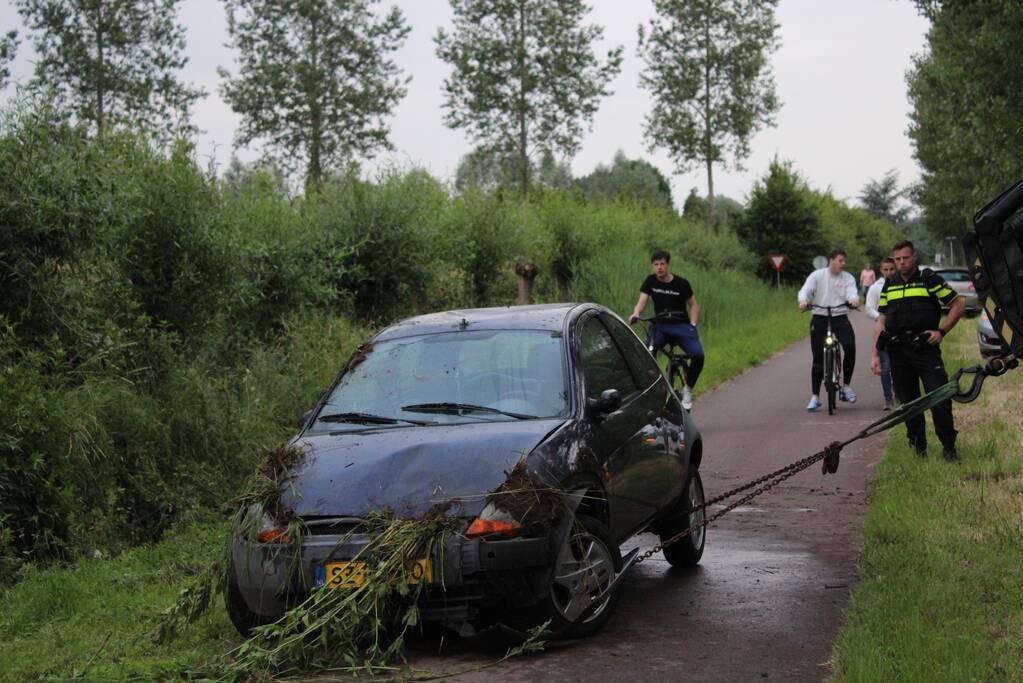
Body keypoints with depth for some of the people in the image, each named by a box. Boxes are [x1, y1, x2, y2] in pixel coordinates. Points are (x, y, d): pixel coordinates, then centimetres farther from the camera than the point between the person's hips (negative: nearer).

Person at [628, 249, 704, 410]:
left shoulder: (681, 283, -3)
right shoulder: (650, 281, 1)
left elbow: (693, 305, 6)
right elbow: (642, 301, -8)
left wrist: (692, 324, -9)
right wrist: (635, 314, -29)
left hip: (681, 325, -1)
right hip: (660, 325, 1)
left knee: (698, 355, -25)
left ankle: (688, 390, -3)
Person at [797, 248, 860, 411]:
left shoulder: (848, 278, 5)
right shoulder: (817, 276, 1)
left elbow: (852, 293, -11)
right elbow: (805, 290, -13)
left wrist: (854, 300, -36)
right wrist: (803, 301, -35)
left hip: (840, 318, 1)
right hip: (820, 319, -1)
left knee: (850, 347, -23)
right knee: (818, 358, -1)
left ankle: (846, 386, -5)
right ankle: (814, 397, 7)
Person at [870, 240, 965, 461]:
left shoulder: (929, 279, 1)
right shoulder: (889, 285, 14)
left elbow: (958, 304, 4)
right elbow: (881, 321, 15)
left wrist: (941, 331, -5)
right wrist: (875, 354, 8)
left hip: (926, 349, -4)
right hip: (898, 352, 4)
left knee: (940, 399, -11)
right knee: (908, 402, 7)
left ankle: (949, 447, -4)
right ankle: (919, 448, 16)